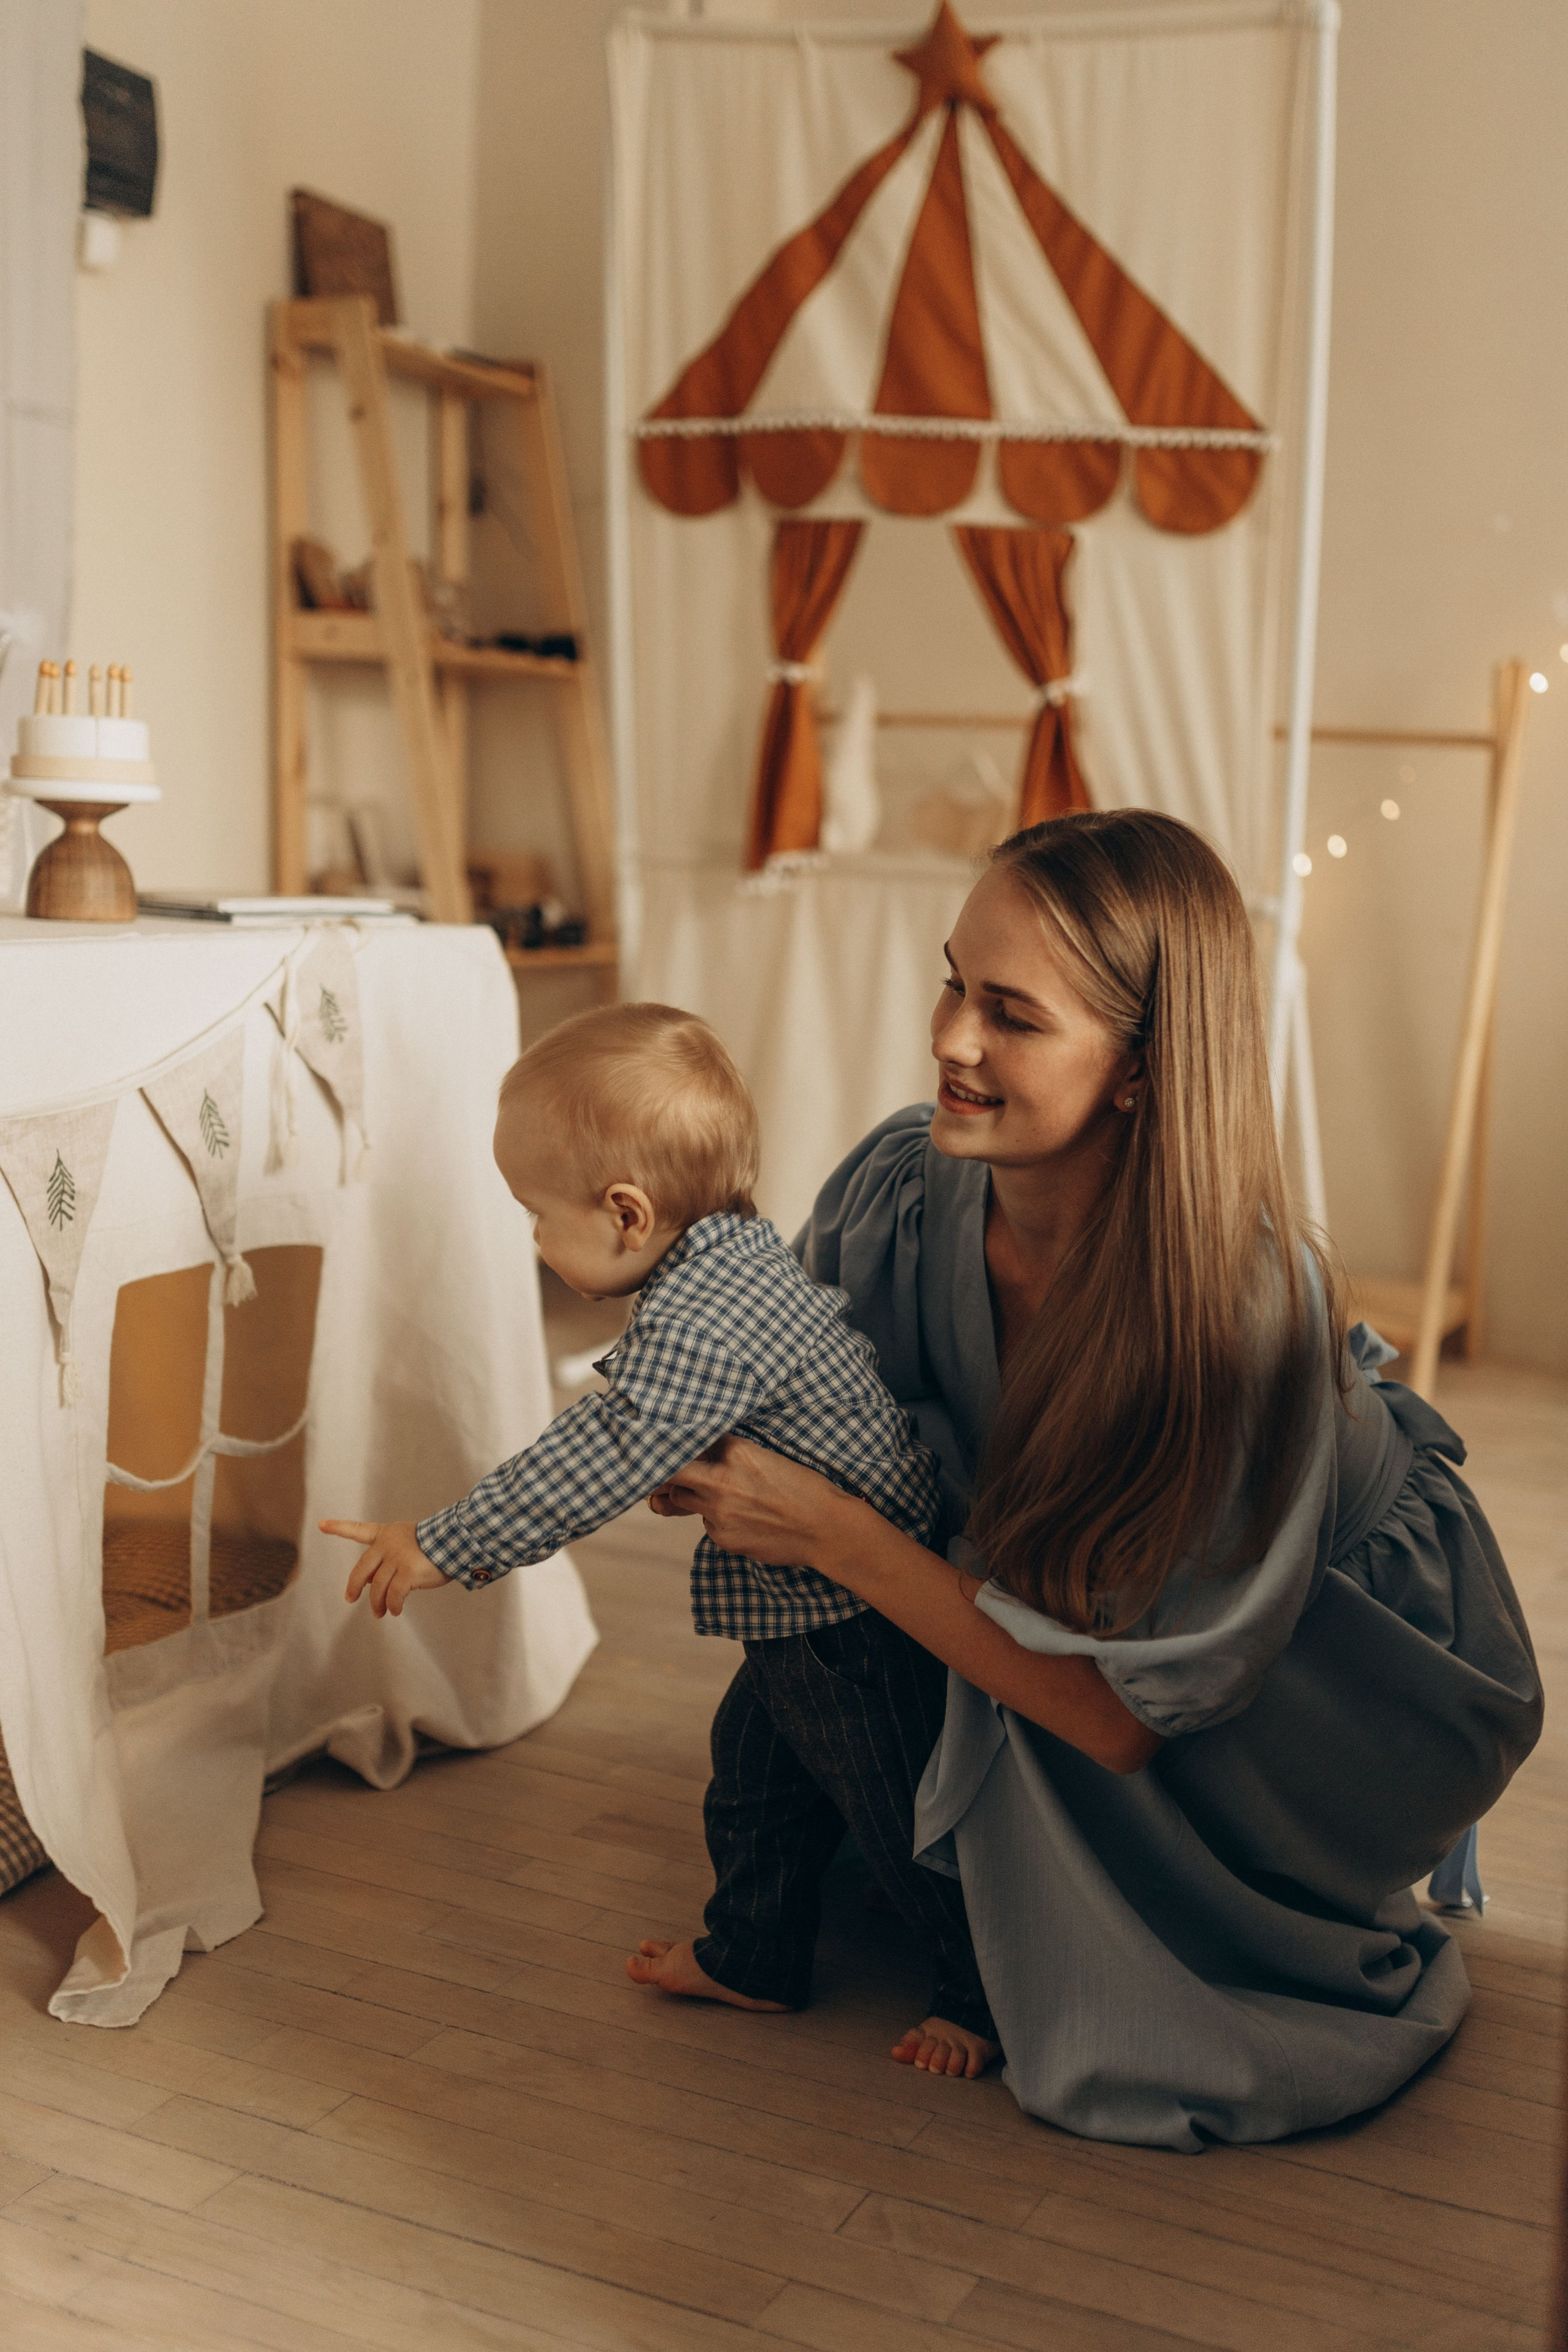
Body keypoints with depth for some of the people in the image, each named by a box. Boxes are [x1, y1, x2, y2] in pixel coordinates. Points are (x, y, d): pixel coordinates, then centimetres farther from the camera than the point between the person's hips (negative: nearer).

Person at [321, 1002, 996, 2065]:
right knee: (756, 1773, 23)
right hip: (806, 1615, 10)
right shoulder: (739, 1252, 3)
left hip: (864, 1624, -10)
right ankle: (756, 1958, 40)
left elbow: (591, 1469, -28)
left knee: (914, 1823, 6)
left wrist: (441, 1549, -20)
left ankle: (991, 1997, 25)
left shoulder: (699, 1330, -30)